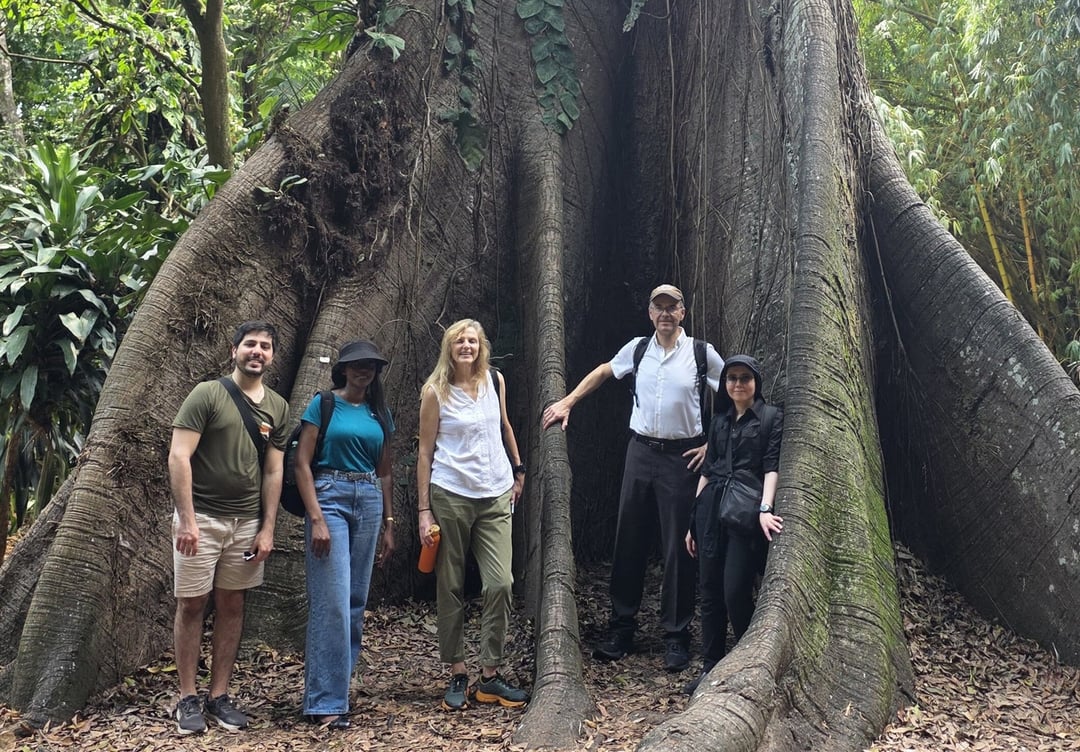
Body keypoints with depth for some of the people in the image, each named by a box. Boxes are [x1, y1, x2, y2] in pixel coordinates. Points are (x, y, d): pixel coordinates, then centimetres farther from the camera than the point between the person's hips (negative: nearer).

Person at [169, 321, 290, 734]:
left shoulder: (278, 408, 8)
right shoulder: (207, 394, -6)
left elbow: (273, 472, 10)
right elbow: (178, 457, -11)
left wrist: (267, 529, 4)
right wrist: (187, 520, -17)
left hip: (247, 521, 4)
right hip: (201, 517, -4)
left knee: (231, 606, 8)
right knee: (192, 605, 2)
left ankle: (219, 696, 18)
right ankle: (188, 698, 12)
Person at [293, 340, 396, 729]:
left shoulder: (379, 413, 14)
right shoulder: (323, 405, 0)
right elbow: (302, 464, -6)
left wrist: (389, 524, 14)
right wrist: (316, 519, -15)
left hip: (369, 503, 5)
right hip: (329, 497, -5)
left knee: (356, 601, 7)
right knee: (332, 602, -10)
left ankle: (337, 681, 20)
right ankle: (325, 702, -5)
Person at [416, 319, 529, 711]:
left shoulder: (495, 381, 7)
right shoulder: (435, 392, -2)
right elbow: (425, 451, -2)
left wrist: (518, 469, 25)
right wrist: (424, 509, -6)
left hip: (496, 497, 3)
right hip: (450, 497, -3)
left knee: (500, 583, -6)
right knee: (451, 587, 3)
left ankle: (490, 675, 4)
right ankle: (457, 674, 14)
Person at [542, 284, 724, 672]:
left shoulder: (702, 353, -4)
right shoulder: (637, 349, 6)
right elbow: (602, 372, 22)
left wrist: (712, 444, -3)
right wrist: (567, 403, 17)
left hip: (681, 456, -3)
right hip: (641, 450, 4)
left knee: (678, 546, 1)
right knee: (628, 541, 7)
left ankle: (676, 635, 11)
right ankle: (621, 627, 18)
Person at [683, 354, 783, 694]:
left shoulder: (771, 417, 4)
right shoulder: (719, 421, 18)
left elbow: (772, 466, -6)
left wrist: (765, 508, -21)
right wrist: (694, 521, 15)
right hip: (711, 509, 5)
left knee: (735, 593, -10)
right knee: (710, 592, 5)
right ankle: (710, 667, 12)